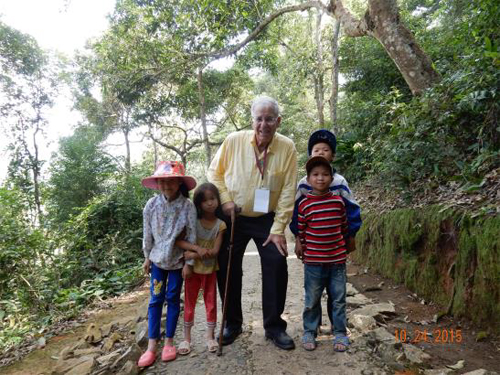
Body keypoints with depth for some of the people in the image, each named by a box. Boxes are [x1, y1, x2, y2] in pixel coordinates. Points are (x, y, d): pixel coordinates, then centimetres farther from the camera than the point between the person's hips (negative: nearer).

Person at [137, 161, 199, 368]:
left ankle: (169, 341, 22)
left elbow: (192, 236, -14)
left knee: (173, 298, 9)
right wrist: (147, 258, 7)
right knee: (156, 299, 6)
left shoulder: (187, 206, -19)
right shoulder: (152, 205, -11)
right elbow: (148, 234, 0)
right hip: (158, 258, 2)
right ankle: (151, 345, 15)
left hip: (178, 259, -2)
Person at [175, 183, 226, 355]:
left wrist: (193, 255, -22)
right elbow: (178, 241, -19)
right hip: (193, 269, 0)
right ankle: (186, 338, 26)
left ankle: (210, 336, 29)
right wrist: (198, 248, -30)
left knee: (211, 303, 11)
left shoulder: (220, 225, -9)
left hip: (210, 270, 1)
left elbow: (215, 251, -15)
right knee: (189, 304, 11)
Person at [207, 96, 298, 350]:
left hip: (267, 219, 0)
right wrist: (226, 200, -11)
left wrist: (278, 229, -14)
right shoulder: (233, 141, -12)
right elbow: (214, 172, 2)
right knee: (227, 268, 5)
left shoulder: (287, 148, -12)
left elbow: (288, 191, -12)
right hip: (233, 217, 1)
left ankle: (274, 326, 14)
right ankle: (232, 323, 26)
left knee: (277, 266, -6)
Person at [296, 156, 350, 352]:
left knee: (339, 299, 12)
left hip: (337, 259, 2)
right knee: (312, 300, 11)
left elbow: (344, 226, 10)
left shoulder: (338, 201, -2)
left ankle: (340, 334, 28)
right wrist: (300, 247, 8)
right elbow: (300, 230, 3)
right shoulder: (304, 204, -8)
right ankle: (309, 332, 29)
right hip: (313, 261, -1)